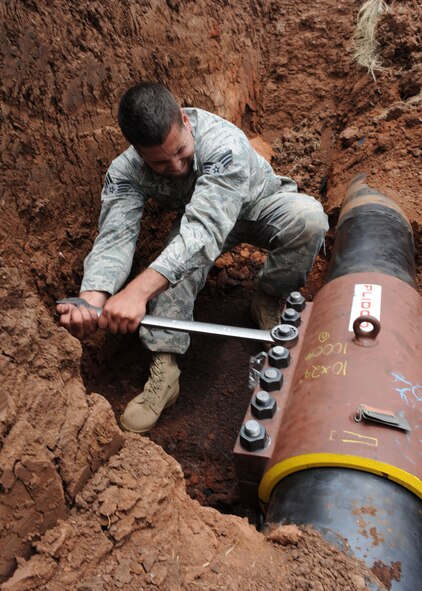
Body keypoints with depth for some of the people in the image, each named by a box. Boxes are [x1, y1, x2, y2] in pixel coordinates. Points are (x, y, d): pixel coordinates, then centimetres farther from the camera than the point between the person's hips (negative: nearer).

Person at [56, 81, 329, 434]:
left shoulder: (224, 143, -39)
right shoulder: (125, 172, -26)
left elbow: (206, 228, -51)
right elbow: (114, 238, -36)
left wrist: (139, 289, -63)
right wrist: (91, 297, -58)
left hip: (259, 204, -2)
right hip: (199, 217, 2)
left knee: (309, 216, -34)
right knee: (177, 258, -33)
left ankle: (268, 299, -8)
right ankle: (164, 368, -27)